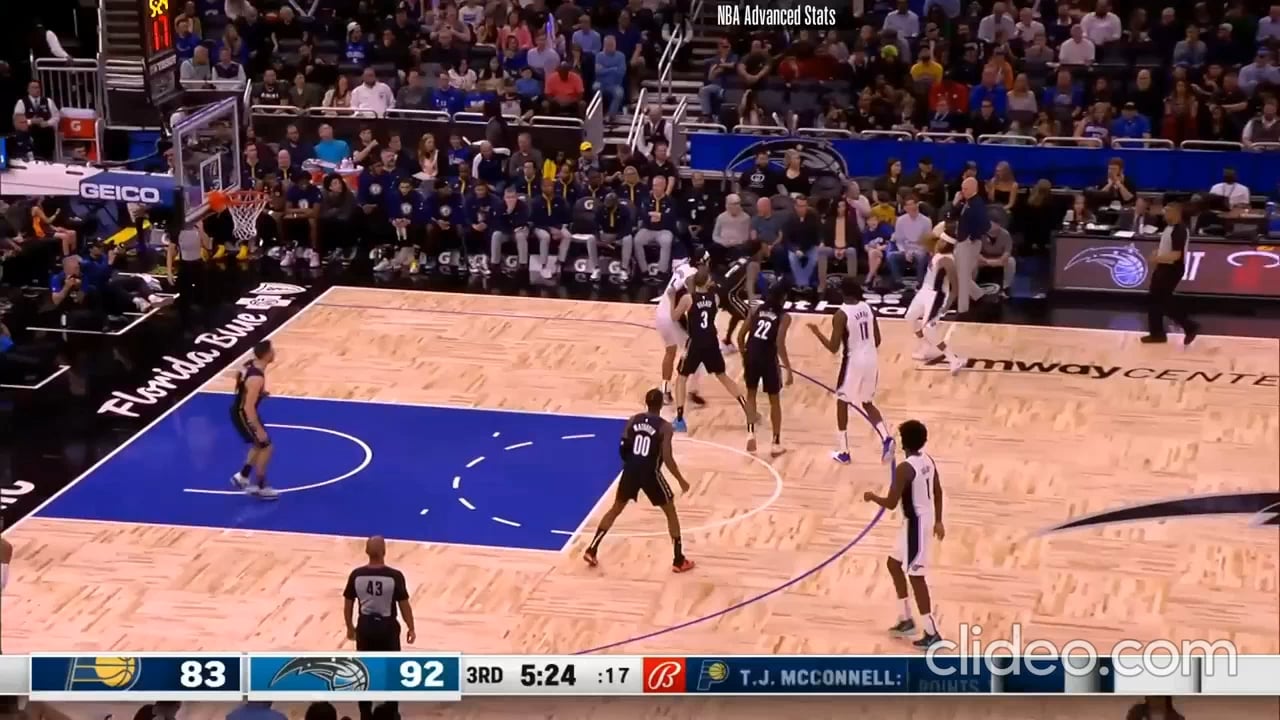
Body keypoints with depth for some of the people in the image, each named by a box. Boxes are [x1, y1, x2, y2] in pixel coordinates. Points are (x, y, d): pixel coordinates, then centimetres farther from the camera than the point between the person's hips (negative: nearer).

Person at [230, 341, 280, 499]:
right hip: (243, 414, -9)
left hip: (240, 410, 9)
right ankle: (262, 488, 14)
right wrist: (259, 429, -26)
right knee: (265, 447, 2)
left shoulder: (251, 364, -4)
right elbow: (249, 407, -32)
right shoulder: (257, 378, -33)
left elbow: (238, 377, 17)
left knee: (259, 445, 23)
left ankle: (242, 478, 35)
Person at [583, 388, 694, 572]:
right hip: (650, 474, -4)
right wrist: (681, 480, -4)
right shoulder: (665, 427, -10)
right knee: (671, 513, 13)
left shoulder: (633, 420, 3)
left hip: (631, 471, 4)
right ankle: (679, 561, 12)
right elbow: (667, 458, -15)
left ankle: (592, 550, 20)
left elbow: (623, 448, 3)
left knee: (616, 509, 23)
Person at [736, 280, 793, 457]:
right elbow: (780, 344, -14)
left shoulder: (755, 310, 10)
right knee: (774, 401, 13)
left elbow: (741, 336, 7)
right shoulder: (784, 317, -2)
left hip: (751, 356, 3)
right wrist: (789, 369, -11)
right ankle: (776, 443, 17)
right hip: (768, 359, -3)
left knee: (751, 395, 26)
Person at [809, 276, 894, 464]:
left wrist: (817, 333, -1)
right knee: (868, 403, 22)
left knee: (842, 403, 14)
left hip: (854, 362, -6)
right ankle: (886, 438, -2)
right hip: (871, 360, 6)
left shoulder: (841, 314, -16)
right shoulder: (868, 308, 4)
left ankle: (844, 452, 17)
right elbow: (877, 341, 9)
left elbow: (833, 348, -15)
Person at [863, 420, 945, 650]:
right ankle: (906, 620, 29)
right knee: (894, 564, 22)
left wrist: (872, 497, -3)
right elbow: (937, 491, 13)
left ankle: (932, 633, 2)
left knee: (916, 576, -2)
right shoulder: (928, 460, 3)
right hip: (925, 518, 10)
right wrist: (938, 521, 23)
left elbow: (891, 503, -23)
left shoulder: (905, 468, -24)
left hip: (915, 523, -10)